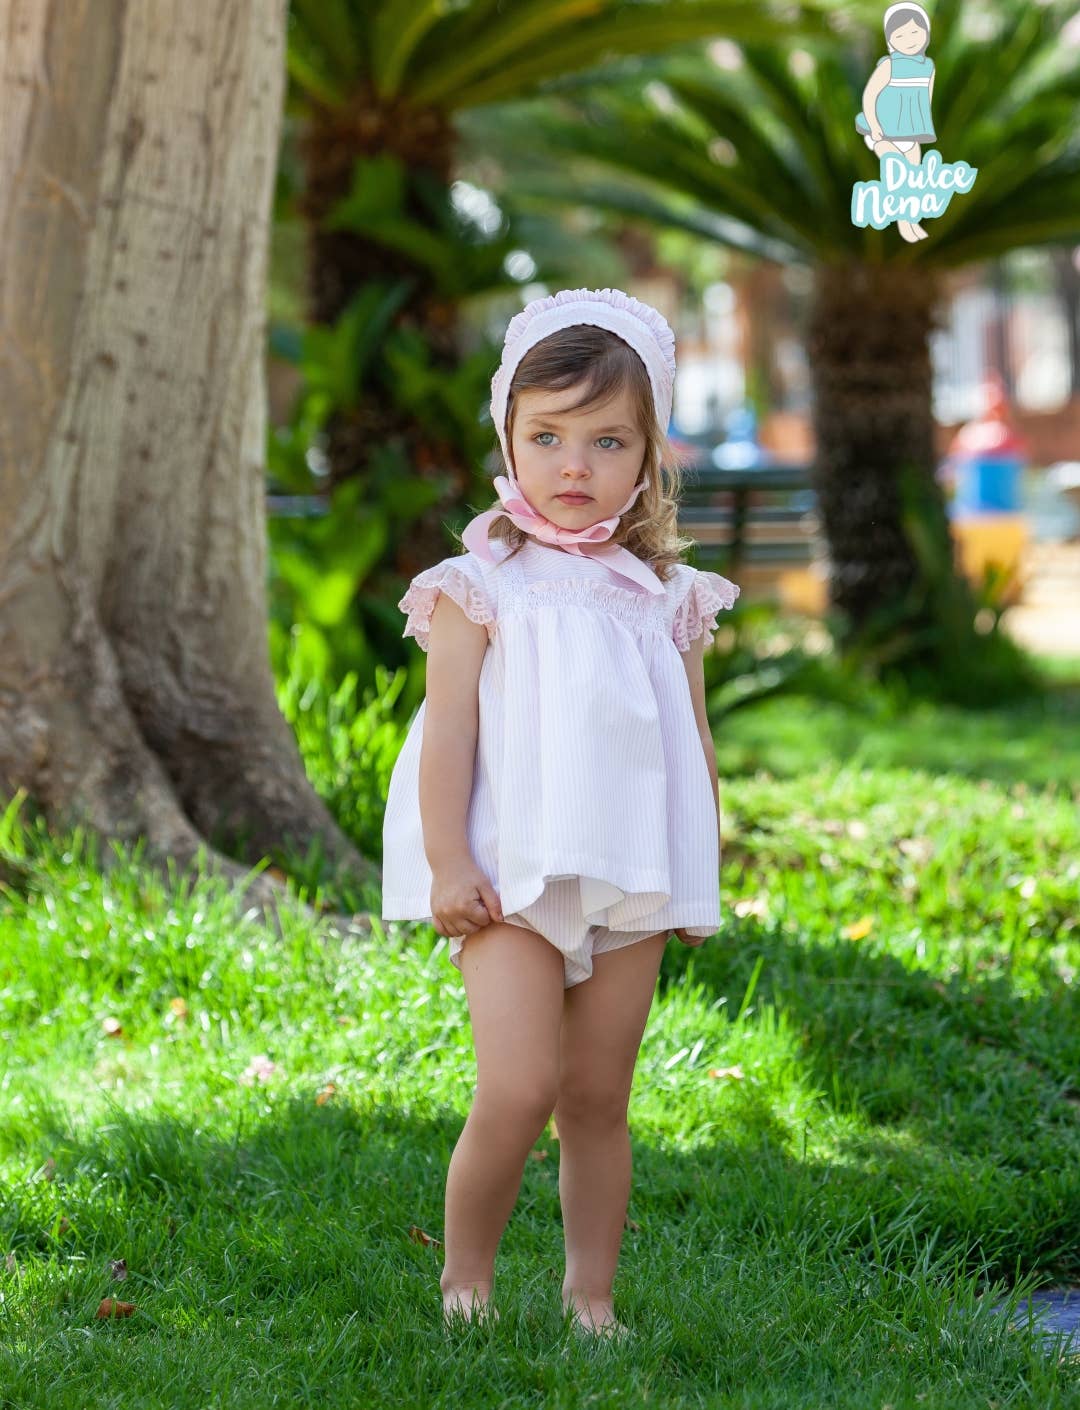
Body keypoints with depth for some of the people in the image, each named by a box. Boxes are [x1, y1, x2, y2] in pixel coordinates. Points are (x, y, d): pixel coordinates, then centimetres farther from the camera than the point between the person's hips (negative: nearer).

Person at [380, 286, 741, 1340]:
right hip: (512, 876, -3)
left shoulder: (664, 596, 10)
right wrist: (448, 867, -11)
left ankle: (591, 1294, 18)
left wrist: (704, 878, 13)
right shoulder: (483, 585, 0)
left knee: (598, 1099, 7)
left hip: (632, 878, 3)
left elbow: (694, 744, 15)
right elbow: (448, 731, -4)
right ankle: (464, 1280, 5)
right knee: (517, 1089, -14)